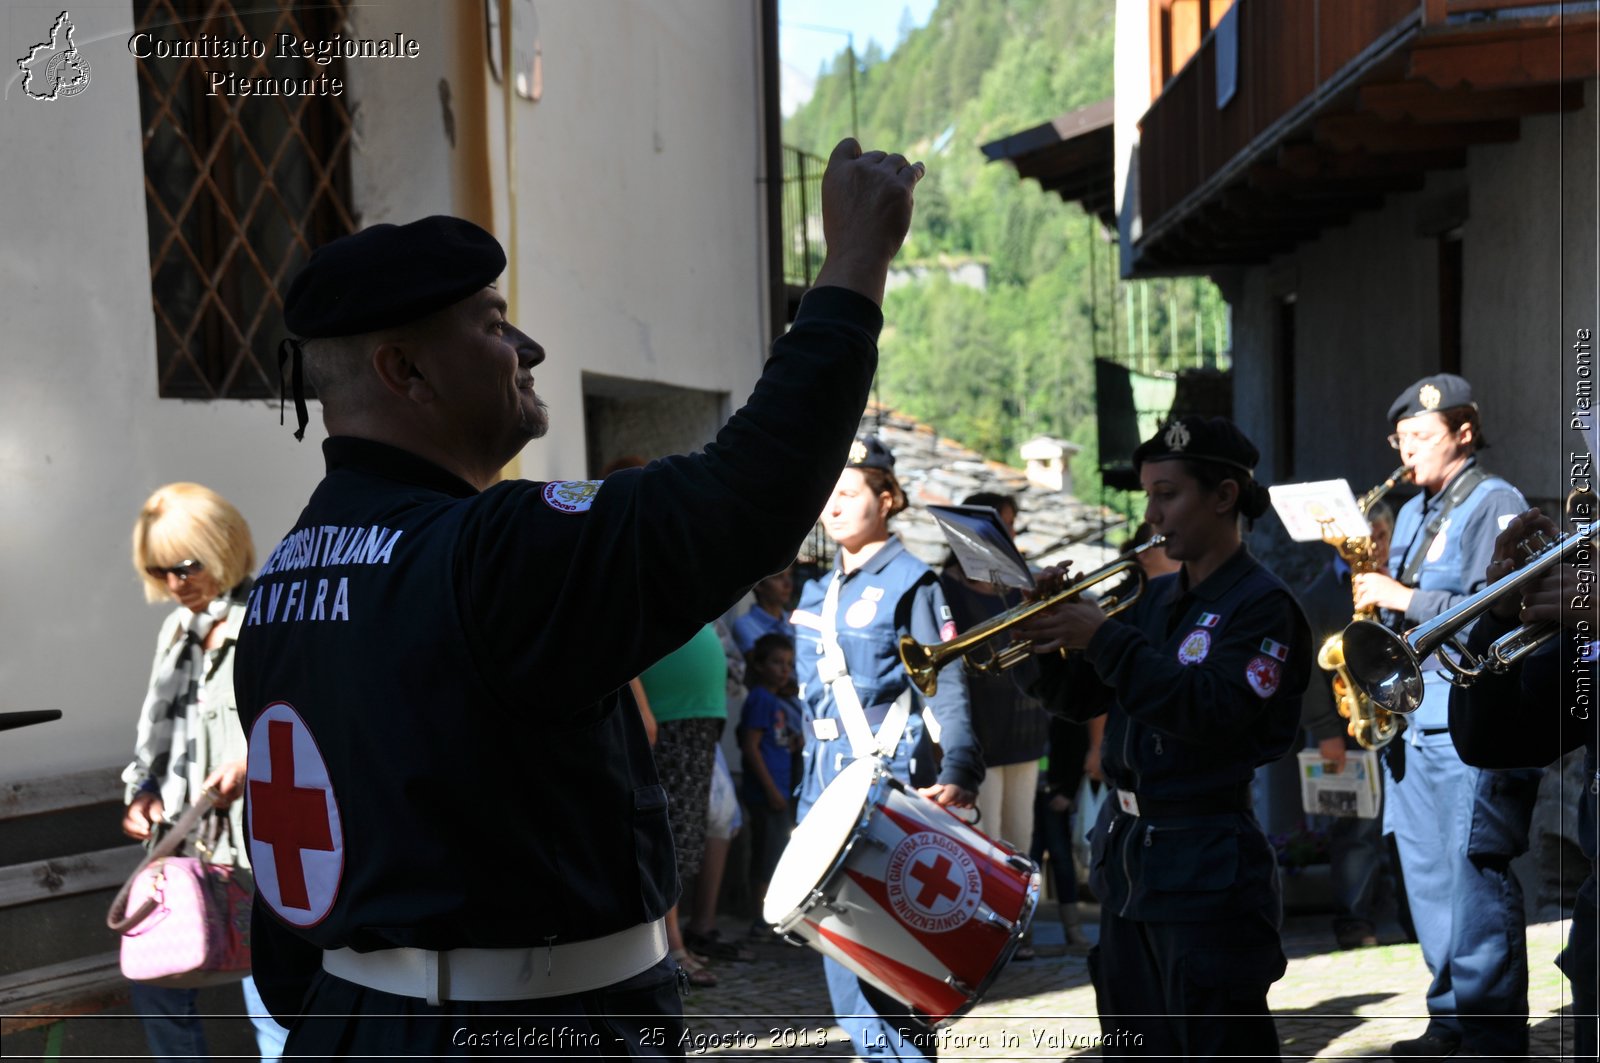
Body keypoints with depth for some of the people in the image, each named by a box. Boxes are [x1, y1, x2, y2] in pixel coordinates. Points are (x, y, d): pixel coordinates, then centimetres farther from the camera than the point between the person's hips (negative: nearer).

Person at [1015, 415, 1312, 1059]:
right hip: (1127, 856, 8)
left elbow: (1213, 713, -24)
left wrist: (1105, 640, -24)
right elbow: (1076, 700, 12)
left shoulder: (1262, 603, -10)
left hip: (1208, 866, -8)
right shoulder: (1156, 598, 13)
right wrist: (1050, 635, -7)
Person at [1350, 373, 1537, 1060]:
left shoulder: (1496, 505, -7)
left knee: (1475, 881, -7)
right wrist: (1376, 601, 6)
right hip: (1411, 717, 8)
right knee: (1426, 879, 11)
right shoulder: (1412, 514, 18)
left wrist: (1403, 598, -18)